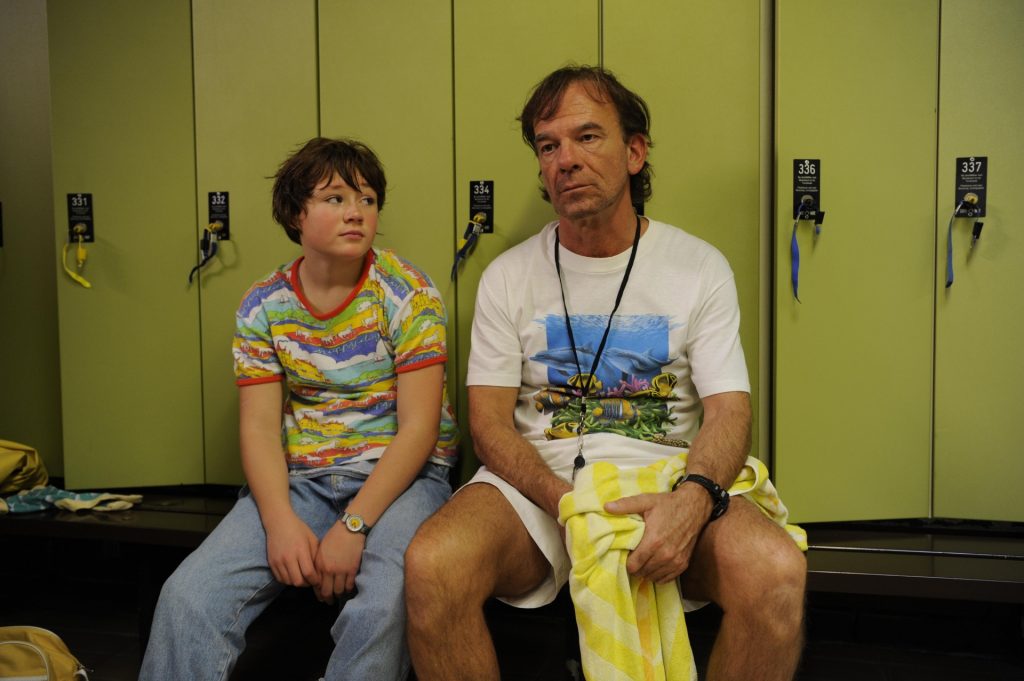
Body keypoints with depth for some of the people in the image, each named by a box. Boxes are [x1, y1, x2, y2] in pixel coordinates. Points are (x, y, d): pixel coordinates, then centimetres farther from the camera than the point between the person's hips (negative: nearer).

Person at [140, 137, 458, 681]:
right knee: (187, 596, -18)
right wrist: (280, 520, -18)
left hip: (399, 472, -3)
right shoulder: (263, 306, 4)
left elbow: (418, 426, -11)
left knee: (384, 606, -33)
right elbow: (259, 428, 1)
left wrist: (353, 525, -20)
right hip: (300, 477, 3)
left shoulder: (406, 293, -6)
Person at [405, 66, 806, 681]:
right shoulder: (509, 277, 6)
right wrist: (570, 504, -19)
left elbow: (729, 410, -2)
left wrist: (692, 499, -25)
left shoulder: (700, 268, 5)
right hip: (538, 483, 1)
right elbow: (490, 422, 1)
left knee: (777, 571, -31)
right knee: (431, 567, -30)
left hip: (666, 480, 0)